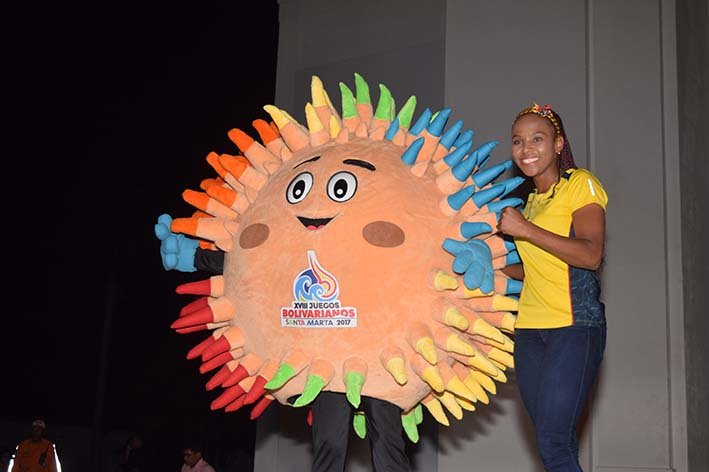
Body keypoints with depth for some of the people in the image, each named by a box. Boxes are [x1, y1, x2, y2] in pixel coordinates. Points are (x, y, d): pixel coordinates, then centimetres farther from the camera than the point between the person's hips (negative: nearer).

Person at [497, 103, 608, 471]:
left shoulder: (579, 184, -2)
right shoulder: (531, 200, 18)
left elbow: (591, 255, -16)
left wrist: (525, 229, -16)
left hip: (575, 325, -7)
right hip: (530, 329, 7)